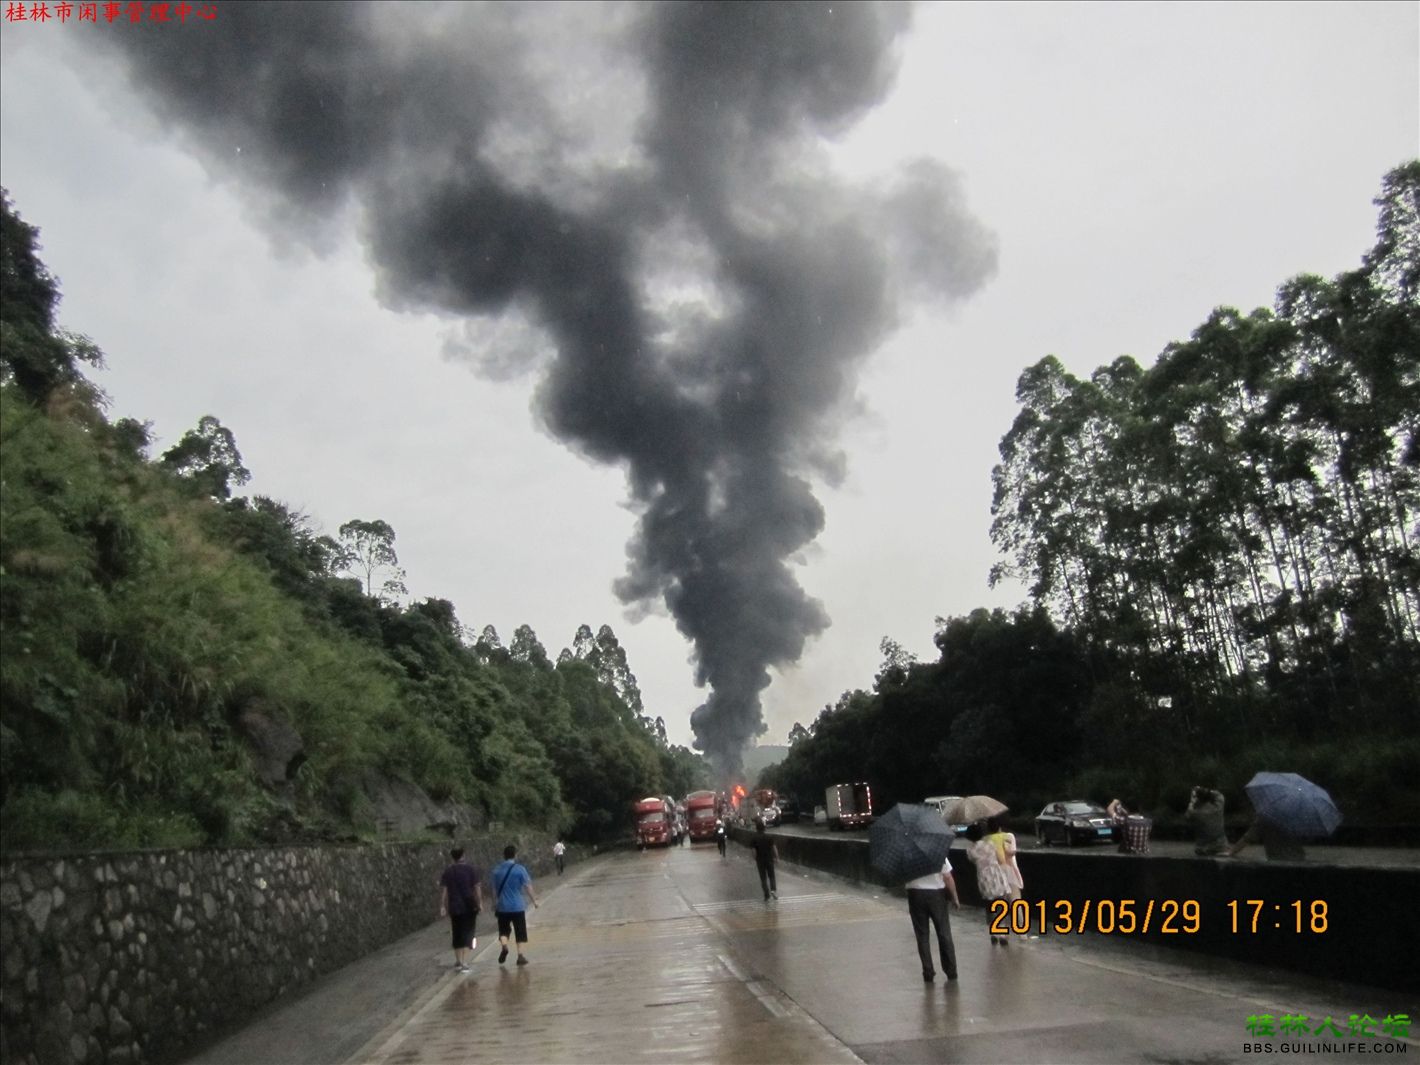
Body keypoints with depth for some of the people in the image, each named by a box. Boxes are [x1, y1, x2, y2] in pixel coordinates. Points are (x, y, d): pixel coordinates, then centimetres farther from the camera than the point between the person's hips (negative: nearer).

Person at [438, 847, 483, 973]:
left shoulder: (448, 872, 2)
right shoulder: (471, 870, -5)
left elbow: (443, 890, -2)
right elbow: (477, 887, -9)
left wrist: (442, 906, 1)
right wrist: (480, 902, -3)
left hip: (454, 907, 3)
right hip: (469, 907, -3)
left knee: (457, 934, 16)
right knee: (467, 934, 1)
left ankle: (458, 961, 26)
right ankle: (464, 963, -9)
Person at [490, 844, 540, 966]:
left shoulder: (497, 870, 2)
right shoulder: (520, 869, -7)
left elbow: (494, 890, 7)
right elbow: (528, 887, -7)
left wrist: (495, 904, 18)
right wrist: (534, 900, 4)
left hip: (502, 907, 2)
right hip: (517, 906, -2)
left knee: (504, 930, 14)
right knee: (520, 932, 9)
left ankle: (504, 946, -12)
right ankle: (520, 955, 5)